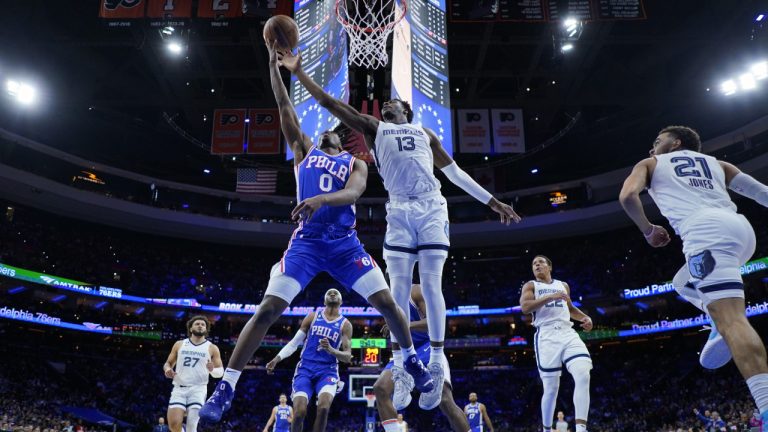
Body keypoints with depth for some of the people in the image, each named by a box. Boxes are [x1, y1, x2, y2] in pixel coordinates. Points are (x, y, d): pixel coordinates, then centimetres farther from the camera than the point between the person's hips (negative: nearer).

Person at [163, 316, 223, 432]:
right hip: (179, 388, 2)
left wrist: (212, 370, -17)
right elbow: (168, 363, 17)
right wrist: (167, 369, -7)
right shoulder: (179, 344, 11)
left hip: (198, 389, -2)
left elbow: (220, 372, 6)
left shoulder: (212, 348, 6)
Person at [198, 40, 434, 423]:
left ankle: (412, 360, 21)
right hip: (306, 242, 0)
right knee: (267, 309, -12)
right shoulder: (304, 150, 17)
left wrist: (320, 199, -30)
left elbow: (352, 194, -10)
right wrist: (274, 63, 7)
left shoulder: (355, 163, 13)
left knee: (386, 302, -6)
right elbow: (285, 108, 11)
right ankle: (225, 387, -4)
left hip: (345, 243, 1)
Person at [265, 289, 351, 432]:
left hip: (327, 371, -1)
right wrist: (276, 359, -3)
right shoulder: (312, 316, 10)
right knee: (299, 411, -16)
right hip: (305, 369, 1)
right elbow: (294, 342, 11)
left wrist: (331, 350, -20)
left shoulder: (345, 324, 6)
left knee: (323, 407, -26)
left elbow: (347, 357, 0)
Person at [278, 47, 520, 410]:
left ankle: (436, 367, 4)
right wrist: (298, 72, 10)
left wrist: (493, 202, 22)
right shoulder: (374, 128, 21)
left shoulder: (425, 133, 25)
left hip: (432, 208, 1)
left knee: (431, 286, -5)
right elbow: (329, 102, 15)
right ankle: (400, 369, 4)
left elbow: (456, 173, 25)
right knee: (399, 288, -5)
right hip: (399, 211, 0)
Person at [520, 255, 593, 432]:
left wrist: (585, 317, 15)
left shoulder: (563, 285, 23)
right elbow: (525, 307, -9)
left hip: (568, 333, 4)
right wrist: (550, 297, -17)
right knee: (551, 388, -3)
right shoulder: (530, 286, 10)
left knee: (583, 376, -20)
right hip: (547, 336, -3)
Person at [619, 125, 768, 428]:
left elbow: (628, 195, 3)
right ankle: (722, 327, 3)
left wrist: (648, 230, 17)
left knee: (731, 319, -17)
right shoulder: (715, 163, 34)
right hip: (741, 227, 6)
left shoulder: (650, 164, 22)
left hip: (706, 229, -6)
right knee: (684, 283, 30)